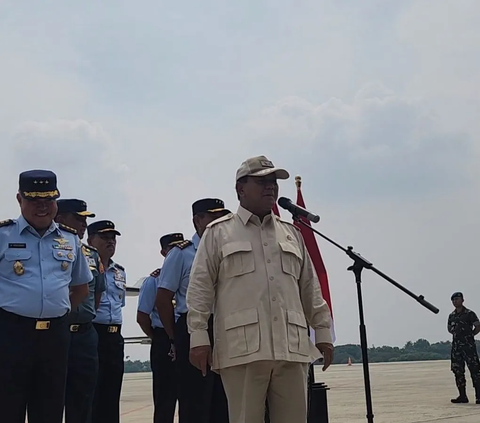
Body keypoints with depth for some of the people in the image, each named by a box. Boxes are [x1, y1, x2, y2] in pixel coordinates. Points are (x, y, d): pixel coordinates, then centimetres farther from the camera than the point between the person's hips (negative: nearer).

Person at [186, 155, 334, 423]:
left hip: (292, 347, 4)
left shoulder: (292, 233, 21)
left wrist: (323, 331, 16)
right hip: (242, 348, -4)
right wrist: (199, 336, -6)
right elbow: (200, 288, 3)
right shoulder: (219, 232, 8)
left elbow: (310, 288, 21)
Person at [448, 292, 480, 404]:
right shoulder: (451, 315, 12)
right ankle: (462, 396, 11)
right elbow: (449, 328, 26)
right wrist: (457, 334, 13)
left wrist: (469, 335, -2)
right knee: (458, 371, 5)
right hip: (456, 345, 6)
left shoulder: (469, 314, -4)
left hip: (468, 345, -6)